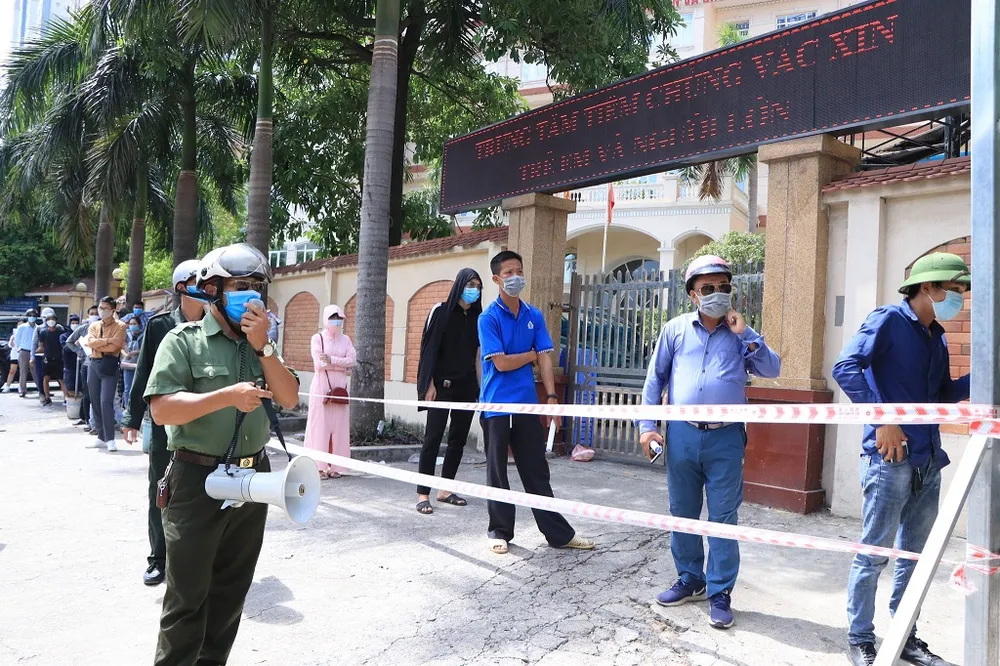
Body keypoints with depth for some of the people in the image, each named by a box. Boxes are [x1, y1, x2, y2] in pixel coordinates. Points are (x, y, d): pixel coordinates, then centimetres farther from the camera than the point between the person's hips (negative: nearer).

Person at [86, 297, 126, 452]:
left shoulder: (120, 326, -2)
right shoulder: (94, 325, 15)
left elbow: (113, 347, -14)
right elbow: (90, 342, -4)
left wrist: (97, 344, -6)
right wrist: (107, 341, -13)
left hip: (110, 365, -6)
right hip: (94, 365, 6)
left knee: (106, 402, -15)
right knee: (95, 403, 8)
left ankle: (110, 439, -11)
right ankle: (101, 438, 16)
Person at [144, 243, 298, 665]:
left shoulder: (261, 344, 9)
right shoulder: (184, 340, -7)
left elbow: (289, 399, -1)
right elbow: (162, 409, -16)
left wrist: (263, 347, -11)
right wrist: (228, 396, -23)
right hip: (198, 480, -5)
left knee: (232, 589, 17)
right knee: (188, 595, 4)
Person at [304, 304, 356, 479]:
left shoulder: (345, 340, 13)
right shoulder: (317, 338, 2)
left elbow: (352, 360, -1)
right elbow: (319, 363, -10)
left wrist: (331, 360, -12)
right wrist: (343, 365, -9)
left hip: (340, 388, 3)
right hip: (321, 387, -3)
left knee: (339, 426, 1)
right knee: (320, 425, -5)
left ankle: (334, 466, 7)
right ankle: (318, 466, -1)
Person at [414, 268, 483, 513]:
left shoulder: (478, 318, 9)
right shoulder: (440, 311, -3)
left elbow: (478, 355, 11)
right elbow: (428, 349, -6)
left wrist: (482, 388, 8)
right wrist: (430, 384, -12)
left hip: (466, 387, 5)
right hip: (442, 386, -5)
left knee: (459, 439, 7)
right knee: (433, 438, -6)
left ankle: (445, 490, 18)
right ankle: (423, 494, -2)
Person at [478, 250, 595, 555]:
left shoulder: (535, 316, 8)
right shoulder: (489, 318, -7)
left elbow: (545, 358, 4)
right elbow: (501, 363, -14)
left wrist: (551, 396, -5)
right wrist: (531, 354, 0)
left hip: (527, 404, 4)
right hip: (497, 405, -4)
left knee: (537, 471, 11)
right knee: (497, 472, 8)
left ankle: (559, 533, 17)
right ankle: (500, 531, 21)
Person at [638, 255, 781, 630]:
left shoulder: (741, 333, 7)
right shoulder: (676, 329, 5)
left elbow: (772, 370, -3)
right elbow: (655, 379, 7)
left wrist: (745, 334, -10)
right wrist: (647, 425, 0)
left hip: (725, 438, -1)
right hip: (682, 434, 1)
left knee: (723, 517, 2)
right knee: (682, 513, 11)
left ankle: (720, 593, 13)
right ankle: (690, 580, 29)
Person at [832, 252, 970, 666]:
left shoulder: (936, 337, 16)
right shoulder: (889, 320, -7)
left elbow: (944, 394, 21)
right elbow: (845, 368, -18)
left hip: (928, 461, 8)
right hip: (890, 457, -8)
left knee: (915, 555, 15)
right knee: (874, 554, -1)